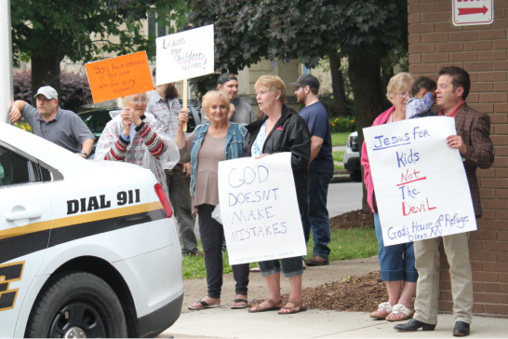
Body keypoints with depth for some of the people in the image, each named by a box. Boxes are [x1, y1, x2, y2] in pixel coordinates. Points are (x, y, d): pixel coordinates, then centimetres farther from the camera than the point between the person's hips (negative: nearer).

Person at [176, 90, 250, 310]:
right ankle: (213, 295, 14)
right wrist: (180, 128, 4)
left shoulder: (239, 133, 0)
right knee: (210, 247, 8)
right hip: (205, 199, 5)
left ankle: (241, 293, 5)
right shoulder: (200, 133, 14)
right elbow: (182, 155, 9)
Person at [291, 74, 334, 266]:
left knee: (316, 212, -5)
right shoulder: (306, 110, 19)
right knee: (302, 211, 14)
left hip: (316, 170, -10)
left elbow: (316, 143, -23)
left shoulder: (317, 112, -14)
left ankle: (321, 254, -1)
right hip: (305, 170, 10)